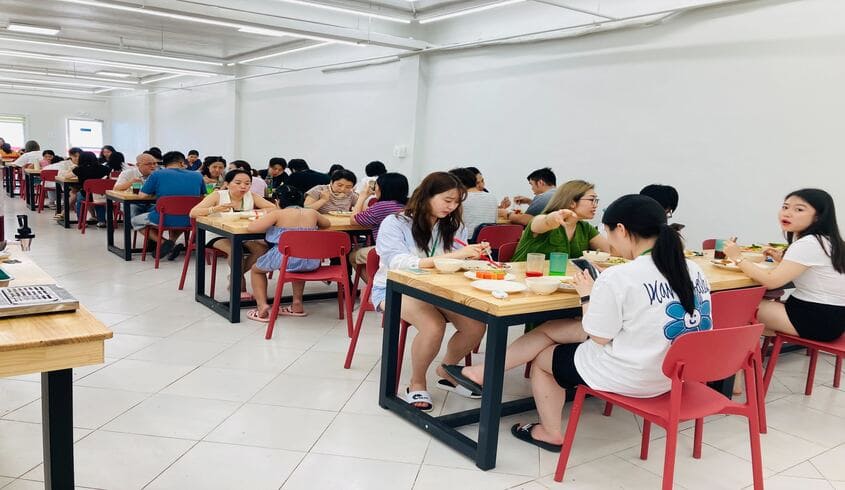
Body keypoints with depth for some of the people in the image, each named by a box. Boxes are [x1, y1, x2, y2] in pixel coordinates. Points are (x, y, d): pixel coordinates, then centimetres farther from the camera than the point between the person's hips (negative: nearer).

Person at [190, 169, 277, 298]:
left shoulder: (252, 196, -1)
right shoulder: (218, 195, -9)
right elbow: (193, 213, -19)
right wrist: (215, 209, -38)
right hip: (219, 237, -4)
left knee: (262, 248, -23)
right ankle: (240, 286, -11)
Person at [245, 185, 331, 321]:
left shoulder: (277, 214, -5)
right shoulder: (312, 213, 7)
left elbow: (251, 228, -9)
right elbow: (327, 224, 27)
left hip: (285, 259, -4)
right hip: (311, 262, 4)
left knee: (256, 269, 26)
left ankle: (262, 305, 10)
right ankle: (297, 303, 37)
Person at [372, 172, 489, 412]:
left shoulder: (453, 227, 7)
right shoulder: (394, 223, -9)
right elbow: (398, 263, -26)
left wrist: (471, 256, -20)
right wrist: (451, 256, -36)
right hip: (395, 289, -5)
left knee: (476, 325, -22)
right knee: (433, 326, -34)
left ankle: (447, 372, 7)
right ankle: (417, 383, -6)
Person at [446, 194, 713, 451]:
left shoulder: (618, 277, -25)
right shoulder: (692, 269, -2)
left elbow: (598, 337, -15)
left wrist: (588, 294, 0)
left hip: (629, 378, -8)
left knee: (541, 358, 20)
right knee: (550, 329, 13)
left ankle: (551, 432, 37)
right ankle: (484, 372, 23)